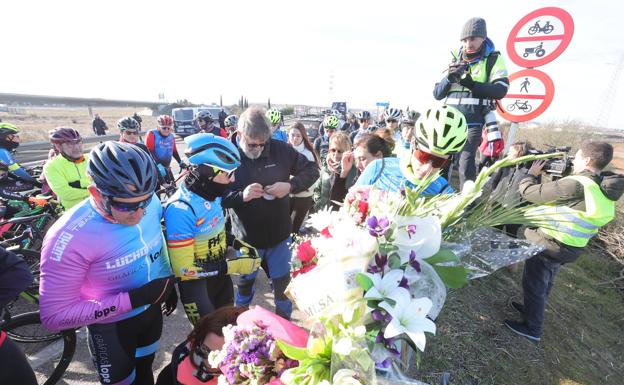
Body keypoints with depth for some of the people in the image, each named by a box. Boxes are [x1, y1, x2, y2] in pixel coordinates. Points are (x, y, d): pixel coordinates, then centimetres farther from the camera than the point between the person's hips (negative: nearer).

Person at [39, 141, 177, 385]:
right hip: (112, 327, -4)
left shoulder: (151, 202, -17)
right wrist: (133, 299, -33)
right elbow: (54, 315, -26)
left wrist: (168, 285, 10)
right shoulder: (70, 237, -33)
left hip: (152, 310, 5)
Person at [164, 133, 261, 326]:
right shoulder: (181, 209, -30)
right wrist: (234, 266, -28)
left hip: (221, 275, 8)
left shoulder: (212, 194, -6)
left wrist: (241, 245, -4)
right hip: (195, 284, -7)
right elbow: (184, 268, -29)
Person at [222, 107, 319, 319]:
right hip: (246, 237, 0)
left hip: (279, 233, 1)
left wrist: (290, 186, -21)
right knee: (246, 281, 24)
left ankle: (284, 319, 47)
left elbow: (312, 169, -5)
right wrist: (241, 196, -31)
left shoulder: (280, 149, -12)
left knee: (282, 282, 18)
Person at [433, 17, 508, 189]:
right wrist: (450, 77, -8)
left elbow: (500, 91, -8)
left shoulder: (494, 59, 6)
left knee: (466, 166, -15)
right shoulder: (455, 60, 17)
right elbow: (437, 94, 10)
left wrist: (472, 84, -20)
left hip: (473, 122, -4)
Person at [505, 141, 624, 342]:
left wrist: (532, 174, -4)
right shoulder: (606, 190, 1)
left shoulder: (575, 185, -26)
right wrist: (561, 175, 6)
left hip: (547, 244, -8)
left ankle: (532, 328, 22)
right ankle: (533, 309, 46)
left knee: (533, 285, 8)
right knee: (545, 283, 26)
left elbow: (528, 192, -21)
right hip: (569, 248, 8)